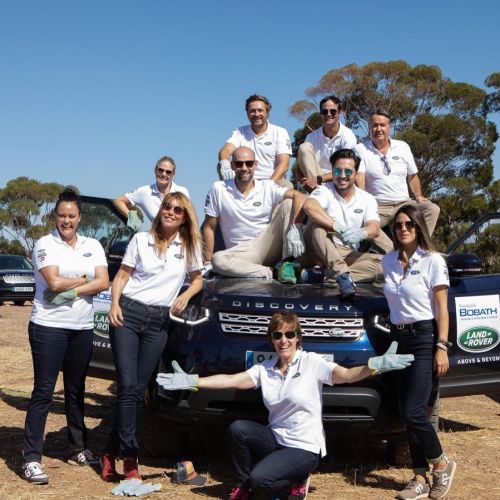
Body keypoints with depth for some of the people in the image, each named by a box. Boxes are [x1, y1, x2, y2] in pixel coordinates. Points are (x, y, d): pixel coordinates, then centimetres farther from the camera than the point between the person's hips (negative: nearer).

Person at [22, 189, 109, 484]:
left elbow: (103, 283, -4)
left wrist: (71, 290, -15)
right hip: (48, 326, -4)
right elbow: (54, 282, -17)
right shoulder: (45, 244, -3)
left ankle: (79, 449, 26)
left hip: (83, 328, 4)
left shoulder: (92, 246, 9)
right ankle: (32, 459, -2)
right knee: (43, 392, -5)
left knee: (76, 391, 14)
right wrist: (85, 278, -5)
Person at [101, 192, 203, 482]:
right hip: (129, 313, -2)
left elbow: (197, 279, 17)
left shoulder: (190, 246, 8)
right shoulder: (141, 240, 5)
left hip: (159, 321, 2)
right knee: (128, 386, -11)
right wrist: (114, 304, -9)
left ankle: (112, 453, 13)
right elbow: (122, 276, 6)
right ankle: (130, 458, -5)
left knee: (139, 389, 2)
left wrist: (186, 296, -3)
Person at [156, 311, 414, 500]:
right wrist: (191, 381, -18)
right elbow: (231, 380, -7)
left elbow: (347, 375, -24)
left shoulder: (312, 362, -11)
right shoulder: (264, 369, 2)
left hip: (305, 448, -5)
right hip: (275, 439, 5)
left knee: (260, 478, -25)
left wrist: (375, 365, -44)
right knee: (238, 429, -20)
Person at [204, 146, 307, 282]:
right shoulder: (219, 189, 0)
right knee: (218, 260, -34)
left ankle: (288, 264, -19)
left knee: (288, 203, -16)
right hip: (242, 252, -1)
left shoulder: (268, 187, 0)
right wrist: (207, 261, -2)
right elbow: (209, 227, 4)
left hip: (269, 245, 1)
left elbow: (299, 197, -17)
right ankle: (271, 273, -24)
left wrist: (293, 229, -34)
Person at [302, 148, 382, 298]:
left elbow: (375, 229, -10)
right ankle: (342, 273, -45)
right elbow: (308, 206, -29)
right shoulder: (324, 191, -4)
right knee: (316, 224, -31)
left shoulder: (367, 199, 7)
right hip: (320, 252, -3)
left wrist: (361, 233, -35)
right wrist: (337, 227, -39)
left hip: (349, 255, 3)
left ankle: (328, 275, -35)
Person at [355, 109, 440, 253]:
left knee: (432, 209, -23)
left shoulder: (402, 147, 13)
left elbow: (412, 175, 21)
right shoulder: (360, 150, 2)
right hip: (378, 207, -3)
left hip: (404, 203, 3)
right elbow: (359, 180, -10)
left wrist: (418, 196, 4)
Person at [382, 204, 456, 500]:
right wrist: (395, 337, 15)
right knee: (410, 414, 5)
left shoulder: (433, 261, -7)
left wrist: (442, 347, -14)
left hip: (425, 339, -6)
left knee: (414, 412, -12)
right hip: (399, 340, 6)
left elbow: (442, 308, -8)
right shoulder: (388, 261, 9)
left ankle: (442, 465, 11)